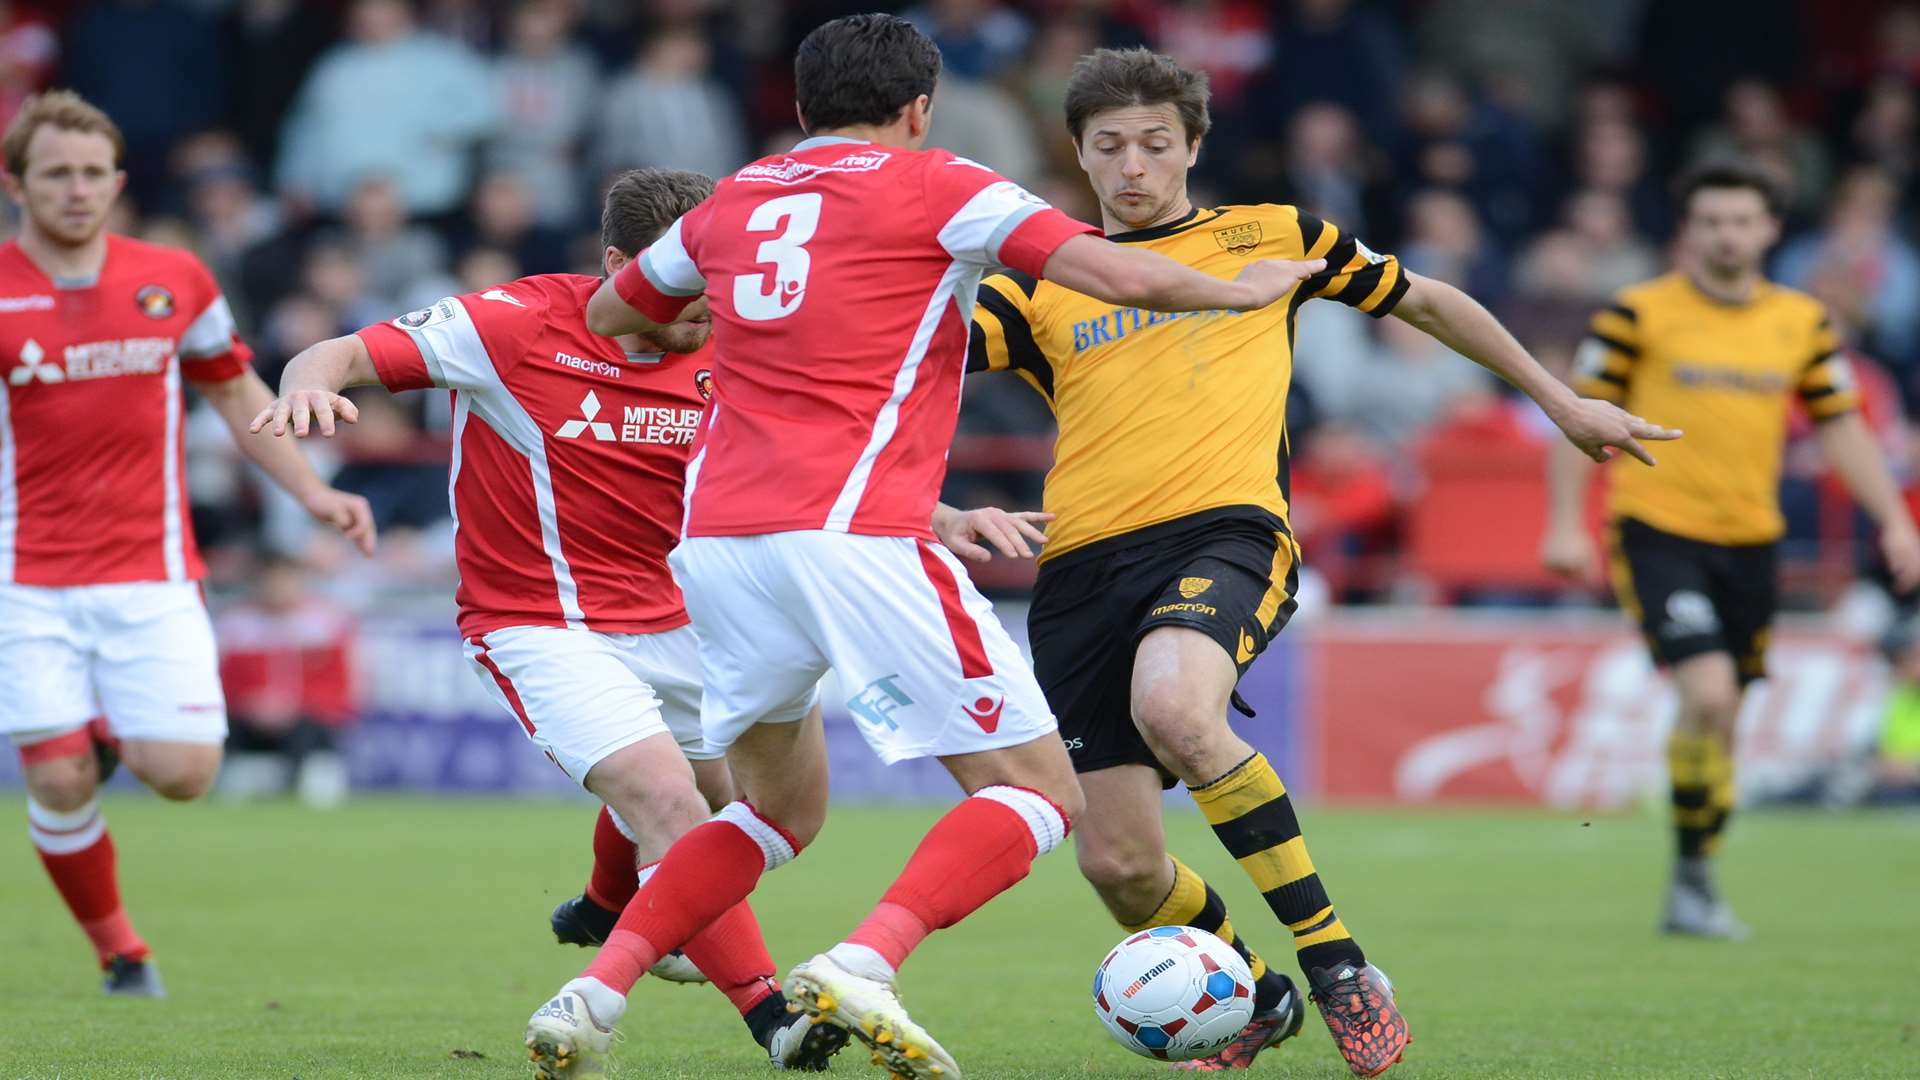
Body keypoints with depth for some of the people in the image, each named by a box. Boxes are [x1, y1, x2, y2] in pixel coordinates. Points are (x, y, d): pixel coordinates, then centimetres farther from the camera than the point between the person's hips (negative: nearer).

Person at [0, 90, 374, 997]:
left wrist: (312, 493, 12)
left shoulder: (174, 282, 5)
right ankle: (117, 949, 14)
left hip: (150, 573, 2)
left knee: (182, 773, -10)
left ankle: (119, 738, 25)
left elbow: (235, 390, 19)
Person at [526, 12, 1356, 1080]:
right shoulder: (936, 187, 4)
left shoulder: (733, 201, 20)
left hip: (717, 540, 6)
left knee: (781, 809, 25)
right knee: (1038, 794, 0)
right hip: (857, 535, -6)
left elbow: (610, 313, 37)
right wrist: (1244, 289, 13)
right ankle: (863, 966, -24)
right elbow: (1126, 278, -5)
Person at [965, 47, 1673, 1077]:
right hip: (1081, 566, 3)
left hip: (1224, 531, -3)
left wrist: (1561, 401, 33)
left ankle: (1337, 965, -26)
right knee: (1117, 865, -5)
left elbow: (1422, 299, 28)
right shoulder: (1041, 283, 16)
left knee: (1172, 710, -37)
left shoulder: (1268, 237, 16)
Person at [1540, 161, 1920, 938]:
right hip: (1658, 530, -4)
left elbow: (1842, 428, 14)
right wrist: (1565, 524, -8)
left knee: (1719, 713, 8)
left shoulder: (1802, 322, 8)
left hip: (1750, 540, 4)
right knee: (1709, 693, -20)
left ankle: (1694, 885, 22)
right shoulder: (1639, 313, -4)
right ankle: (1691, 871, -5)